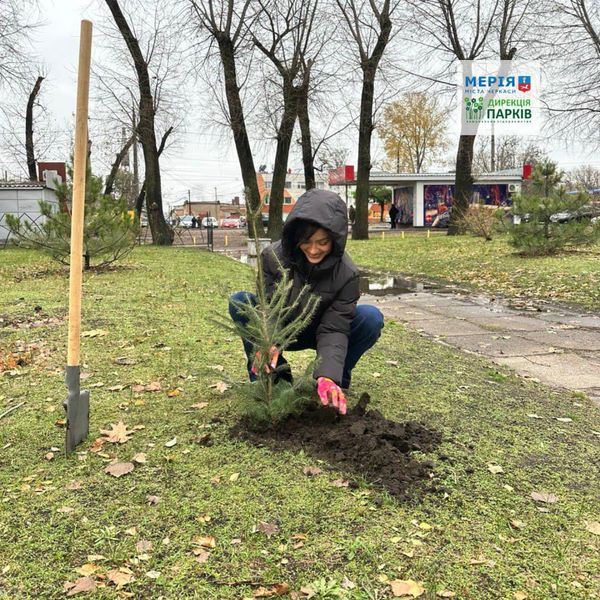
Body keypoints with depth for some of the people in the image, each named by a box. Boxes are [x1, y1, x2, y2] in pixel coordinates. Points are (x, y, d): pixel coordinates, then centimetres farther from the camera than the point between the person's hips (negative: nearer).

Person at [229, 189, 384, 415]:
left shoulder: (347, 273, -25)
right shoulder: (273, 257, -24)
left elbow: (334, 328, -27)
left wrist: (328, 376, -44)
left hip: (317, 332, 0)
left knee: (371, 317, -28)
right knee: (239, 301, -28)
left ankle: (337, 379, -5)